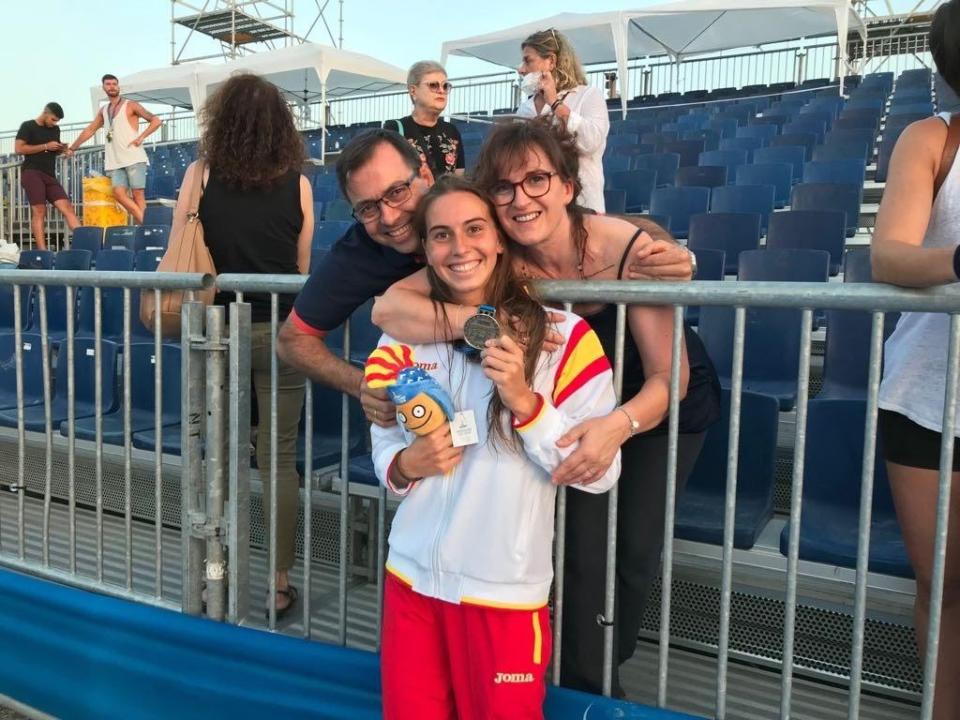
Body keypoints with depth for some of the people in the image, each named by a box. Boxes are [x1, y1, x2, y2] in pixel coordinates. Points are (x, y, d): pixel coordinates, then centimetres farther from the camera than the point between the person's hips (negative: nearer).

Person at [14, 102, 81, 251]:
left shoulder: (55, 129, 20)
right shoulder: (28, 126, 3)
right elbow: (18, 149, -7)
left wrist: (61, 149, 7)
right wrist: (45, 146, -10)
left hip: (50, 176, 6)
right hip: (32, 173, -6)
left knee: (67, 207, -9)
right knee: (39, 211, -15)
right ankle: (42, 251, -20)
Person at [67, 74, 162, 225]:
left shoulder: (130, 105, 3)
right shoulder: (103, 111, 20)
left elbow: (156, 121, -3)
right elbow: (89, 130, 27)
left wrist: (141, 137, -12)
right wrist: (72, 148, 25)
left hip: (134, 158, -5)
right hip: (115, 161, 5)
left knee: (138, 195, -9)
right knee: (119, 193, -11)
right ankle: (145, 224, -9)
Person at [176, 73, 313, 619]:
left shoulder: (201, 175, -5)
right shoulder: (297, 184, -3)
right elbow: (301, 268, 6)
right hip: (279, 331, 0)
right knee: (279, 460, 7)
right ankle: (280, 585, 15)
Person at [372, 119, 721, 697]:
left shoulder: (630, 249, -34)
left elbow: (669, 377, -29)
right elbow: (389, 307, -35)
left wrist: (619, 425, -50)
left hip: (664, 404, -1)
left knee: (636, 549, -2)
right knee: (585, 545, -8)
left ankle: (605, 666, 29)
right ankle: (586, 682, 20)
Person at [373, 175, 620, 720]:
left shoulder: (563, 336, -10)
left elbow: (600, 475, -12)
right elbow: (384, 445, 10)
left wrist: (525, 401, -24)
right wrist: (405, 465, -12)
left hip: (506, 591, -3)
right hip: (412, 578, 4)